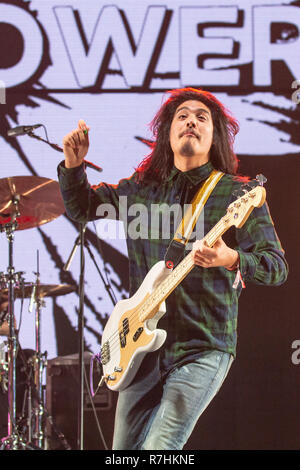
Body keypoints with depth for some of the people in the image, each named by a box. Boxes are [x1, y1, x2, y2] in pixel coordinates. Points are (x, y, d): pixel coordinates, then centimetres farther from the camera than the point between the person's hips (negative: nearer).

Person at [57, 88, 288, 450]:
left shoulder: (236, 194, -5)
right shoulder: (141, 188, 10)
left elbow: (277, 267, -11)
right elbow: (80, 207, 23)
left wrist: (232, 259, -31)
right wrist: (74, 164, 3)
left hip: (203, 348, -5)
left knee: (159, 448, -20)